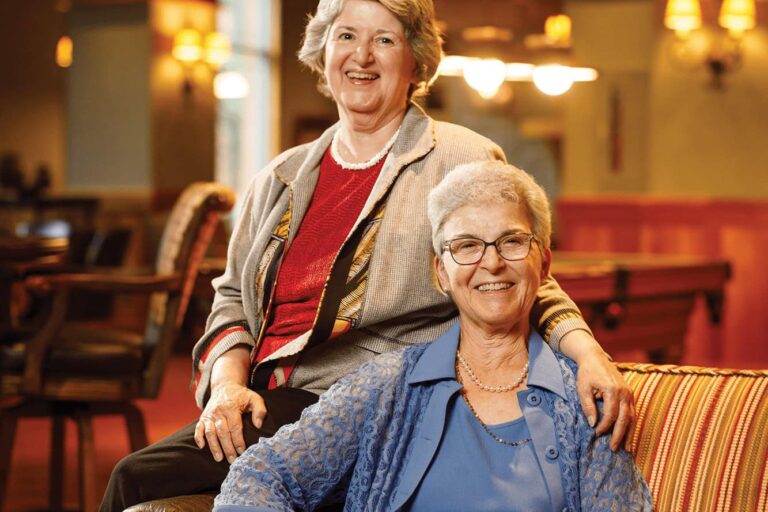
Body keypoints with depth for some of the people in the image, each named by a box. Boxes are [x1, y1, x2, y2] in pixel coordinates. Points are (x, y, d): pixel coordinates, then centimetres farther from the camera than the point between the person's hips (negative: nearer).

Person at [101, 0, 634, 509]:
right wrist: (228, 381, 1)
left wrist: (586, 349, -16)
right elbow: (233, 297, 21)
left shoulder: (463, 163, 4)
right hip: (264, 403, 6)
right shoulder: (280, 178, 20)